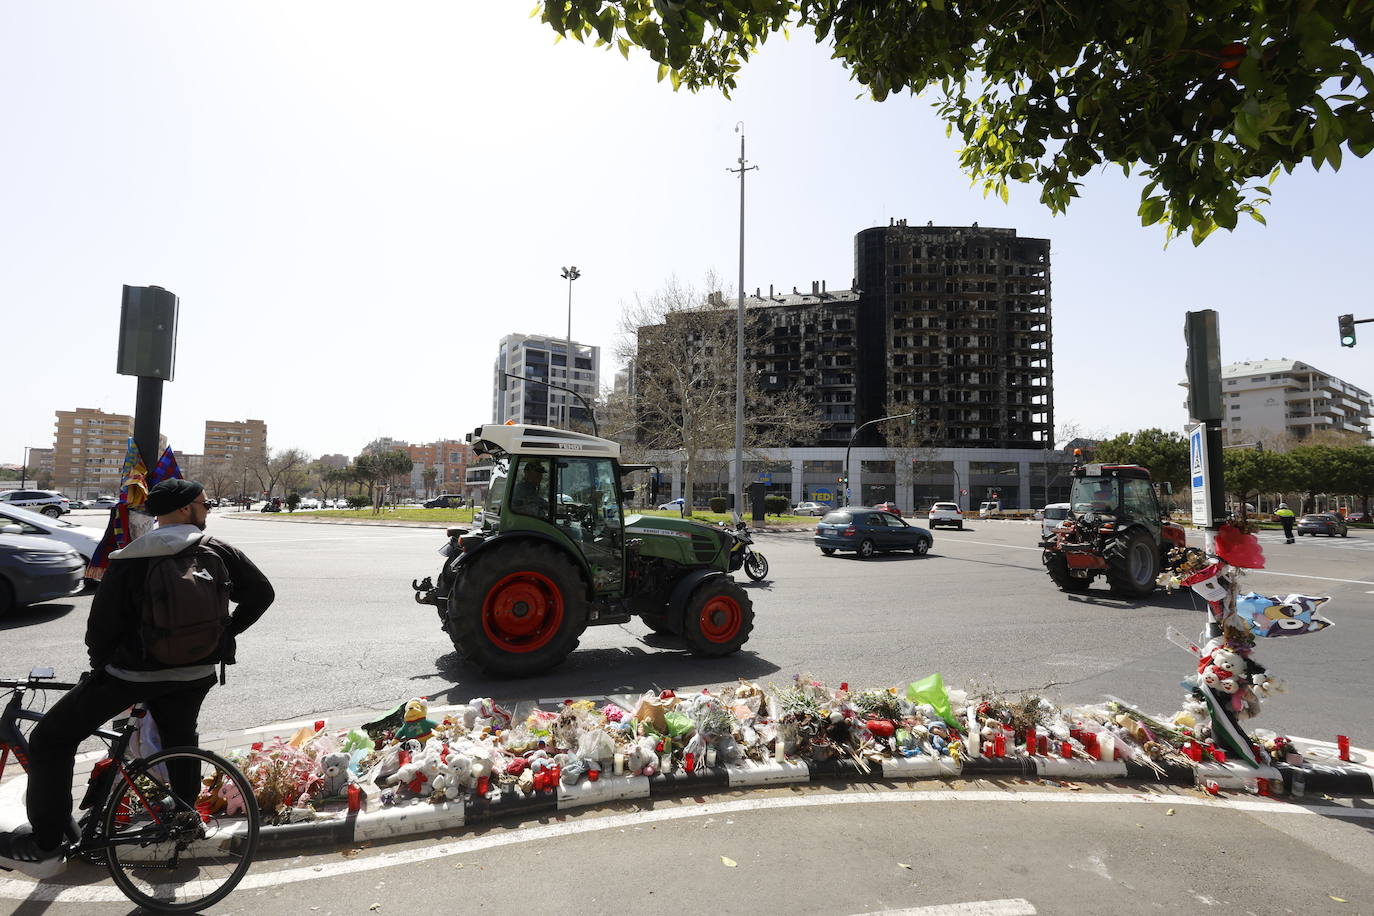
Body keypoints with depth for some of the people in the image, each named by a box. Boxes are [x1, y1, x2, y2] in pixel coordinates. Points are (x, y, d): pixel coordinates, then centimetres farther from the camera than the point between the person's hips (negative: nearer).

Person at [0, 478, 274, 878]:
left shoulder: (129, 561, -11)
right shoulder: (218, 552, -4)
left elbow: (102, 626, -6)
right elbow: (262, 593, 2)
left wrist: (100, 665, 12)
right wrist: (222, 634, 14)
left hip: (131, 672, -4)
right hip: (196, 673, 4)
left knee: (50, 740, 10)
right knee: (180, 740, 25)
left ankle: (44, 848, 11)